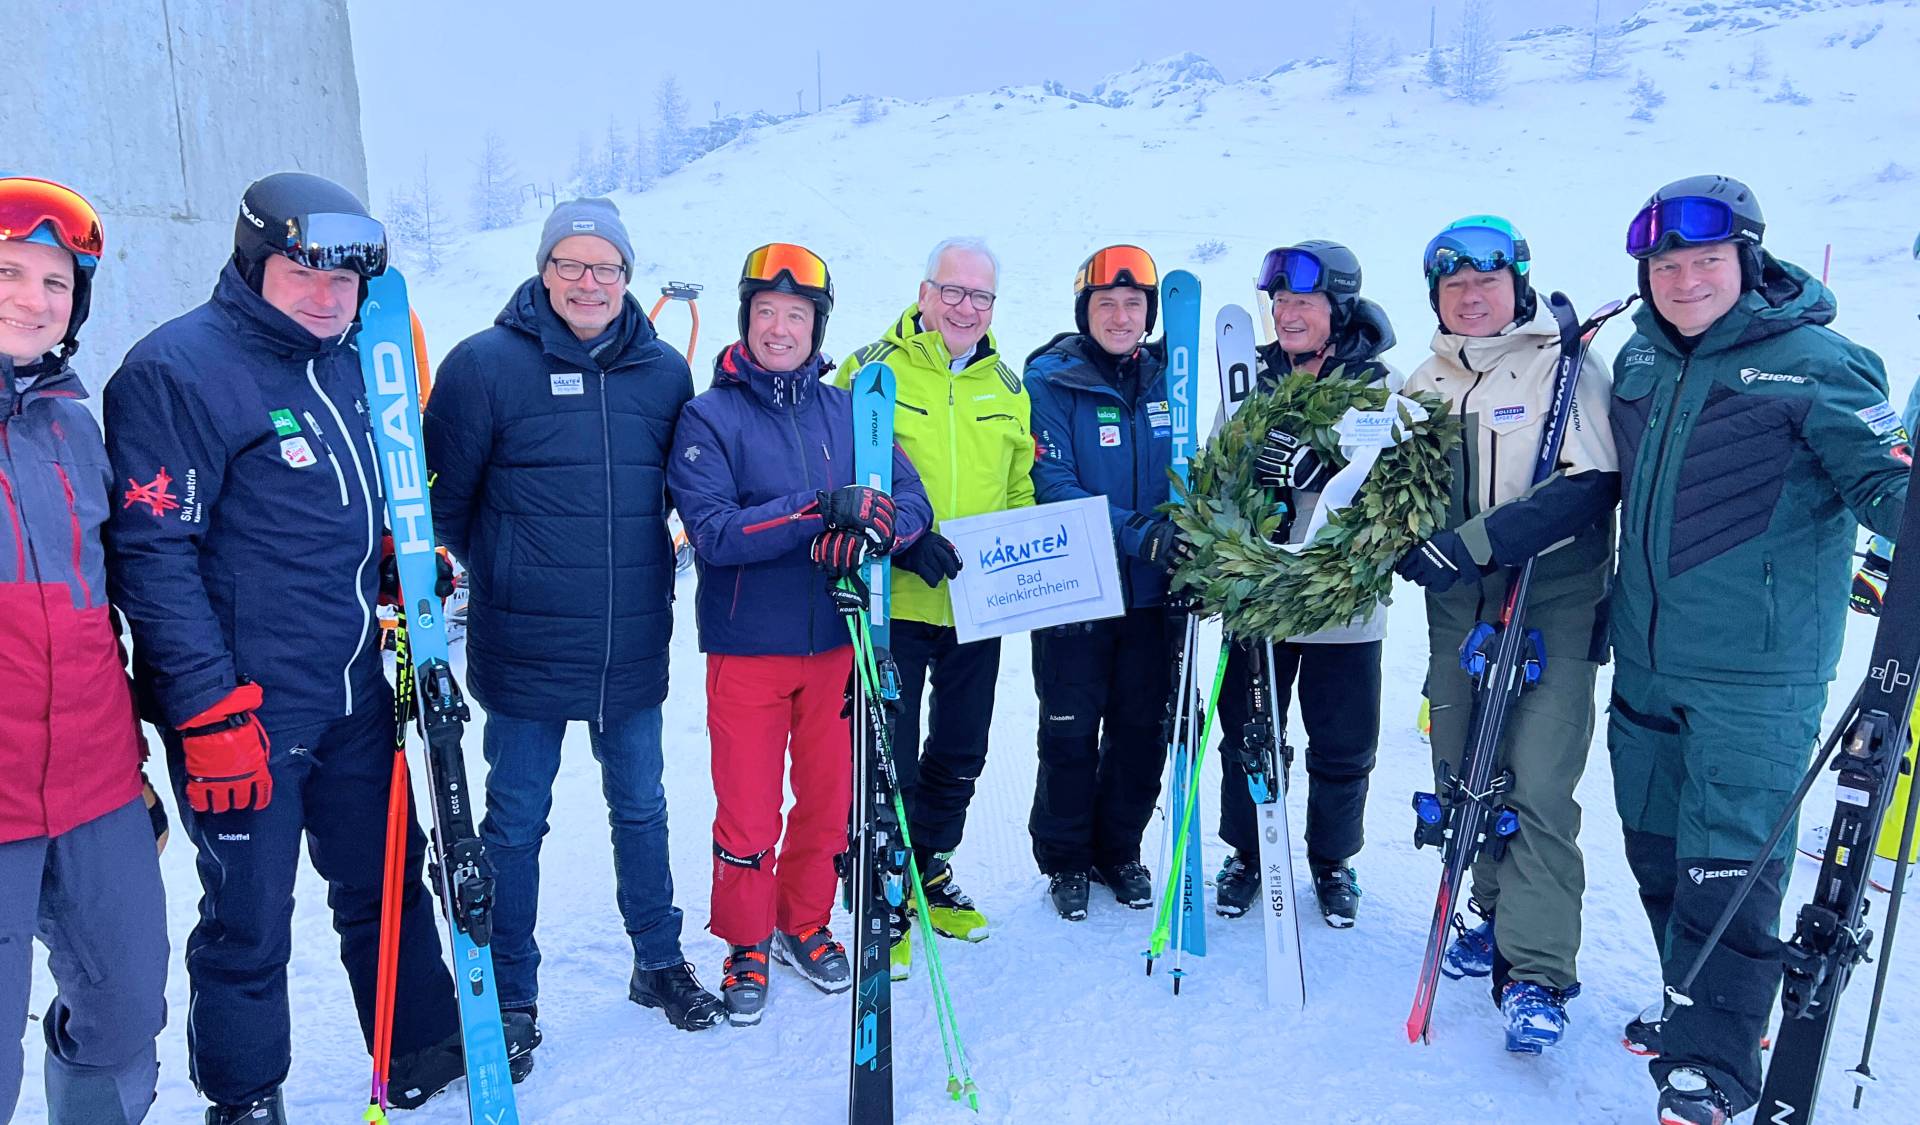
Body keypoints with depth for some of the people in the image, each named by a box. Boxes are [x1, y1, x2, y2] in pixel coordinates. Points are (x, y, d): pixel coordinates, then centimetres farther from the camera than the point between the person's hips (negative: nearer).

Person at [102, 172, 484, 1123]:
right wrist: (211, 711, -20)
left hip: (355, 698, 7)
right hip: (244, 712, -7)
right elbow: (152, 555, -18)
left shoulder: (349, 366, 11)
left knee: (386, 884, 18)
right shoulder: (177, 368, -12)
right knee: (250, 922, 6)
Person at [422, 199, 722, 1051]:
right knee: (515, 824, 9)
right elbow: (441, 494, -3)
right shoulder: (486, 364, -8)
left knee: (641, 810, 16)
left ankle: (660, 965, 34)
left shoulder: (665, 372, 2)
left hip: (634, 650, 3)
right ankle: (511, 996, 27)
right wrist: (503, 574, 2)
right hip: (526, 652, -3)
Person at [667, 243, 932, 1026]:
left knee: (828, 800, 14)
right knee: (747, 813, 5)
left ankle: (804, 924, 36)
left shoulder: (847, 412, 4)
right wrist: (820, 510, -27)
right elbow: (713, 532, -18)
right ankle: (745, 943, 28)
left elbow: (912, 503, -1)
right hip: (747, 646, -3)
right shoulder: (708, 417, -6)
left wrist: (869, 529, -23)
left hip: (835, 643, 3)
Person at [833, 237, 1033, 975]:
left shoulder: (1006, 386, 11)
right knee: (889, 760, 2)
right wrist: (901, 539, -23)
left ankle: (930, 877, 37)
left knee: (959, 756, 17)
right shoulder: (871, 372, -5)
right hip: (893, 602, -5)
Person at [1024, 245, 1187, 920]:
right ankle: (1065, 859, 24)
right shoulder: (1050, 381, -6)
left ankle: (1120, 851, 30)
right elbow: (1054, 488, -15)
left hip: (1152, 593, 4)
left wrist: (1187, 535, -2)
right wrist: (1138, 534, -25)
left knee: (1142, 730, 11)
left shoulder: (1167, 381, 8)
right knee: (1070, 732, 4)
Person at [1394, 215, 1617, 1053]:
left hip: (1552, 604, -5)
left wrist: (1475, 541, -23)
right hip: (1458, 607, 5)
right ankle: (1501, 916, 29)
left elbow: (1591, 485, -15)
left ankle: (1537, 971, -3)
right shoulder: (1424, 385, 12)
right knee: (1462, 776, 10)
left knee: (1536, 785, -11)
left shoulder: (1567, 368, -4)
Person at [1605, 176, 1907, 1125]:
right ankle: (1697, 1012, 35)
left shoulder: (1813, 362, -8)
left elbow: (1882, 478, -10)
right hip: (1645, 664, 6)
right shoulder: (1639, 357, 9)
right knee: (1655, 849, 16)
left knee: (1725, 865, -3)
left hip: (1756, 674, -6)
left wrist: (1903, 500, -33)